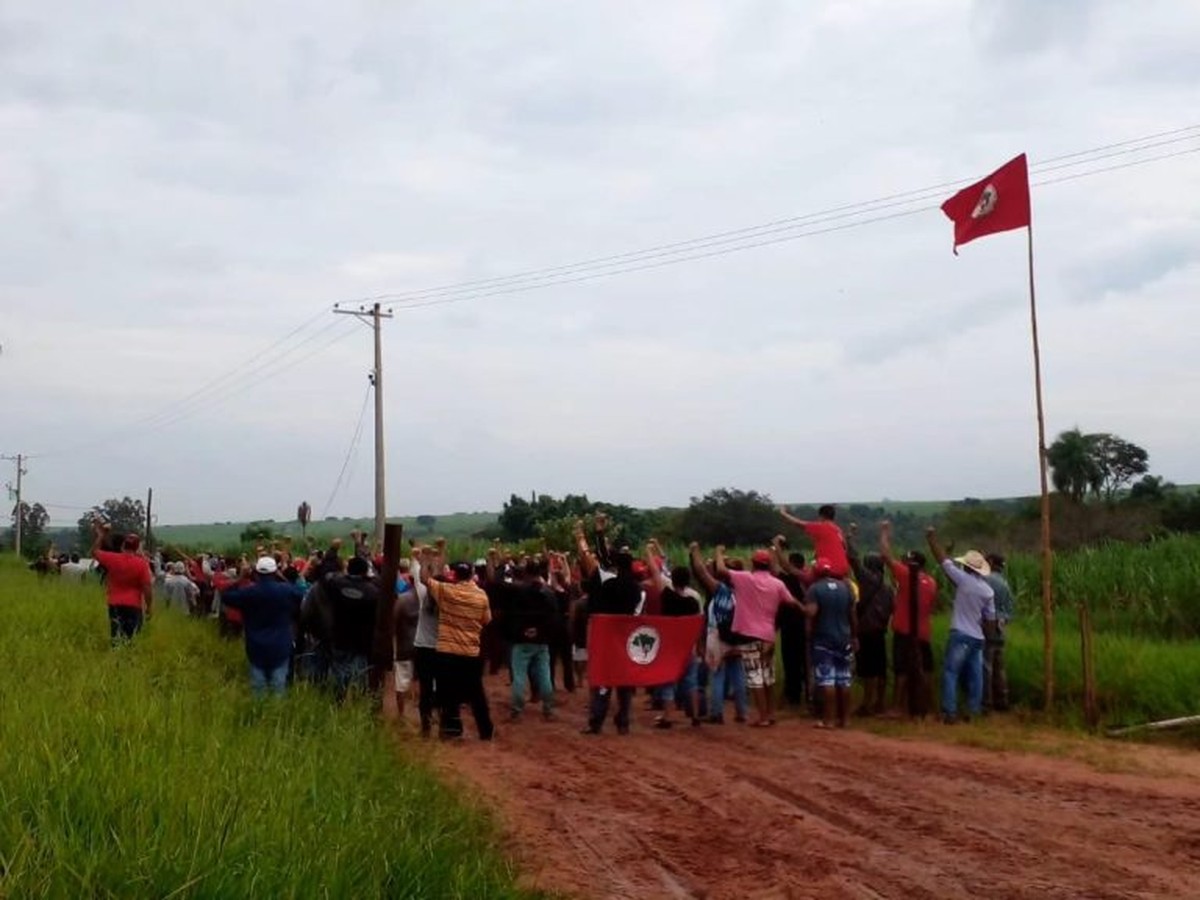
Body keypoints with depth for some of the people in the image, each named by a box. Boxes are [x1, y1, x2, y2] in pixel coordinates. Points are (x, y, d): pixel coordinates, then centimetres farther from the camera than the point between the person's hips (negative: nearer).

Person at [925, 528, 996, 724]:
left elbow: (943, 560, -3)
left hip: (960, 635, -6)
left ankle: (950, 712, -9)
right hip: (977, 637, 6)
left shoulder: (963, 579, -9)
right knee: (975, 676, 10)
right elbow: (990, 620, 9)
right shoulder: (988, 590, 5)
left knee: (950, 673, -4)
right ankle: (973, 711, 12)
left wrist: (932, 538, 7)